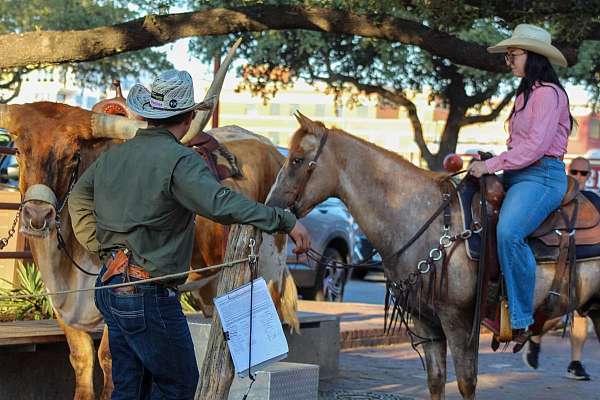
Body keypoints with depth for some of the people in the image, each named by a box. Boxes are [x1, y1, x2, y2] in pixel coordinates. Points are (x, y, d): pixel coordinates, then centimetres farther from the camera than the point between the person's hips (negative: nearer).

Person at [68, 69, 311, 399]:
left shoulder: (113, 155, 10)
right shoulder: (180, 160, -15)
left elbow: (78, 200, 24)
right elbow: (220, 204, -29)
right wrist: (285, 221, -27)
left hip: (109, 287, 8)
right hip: (148, 295, -8)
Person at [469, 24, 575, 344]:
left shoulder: (548, 93, -9)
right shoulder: (525, 94, 21)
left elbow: (535, 146, -18)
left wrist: (491, 165, -17)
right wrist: (492, 165, 3)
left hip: (542, 176, -11)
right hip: (516, 174, 11)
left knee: (508, 232, -33)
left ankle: (521, 321, -27)